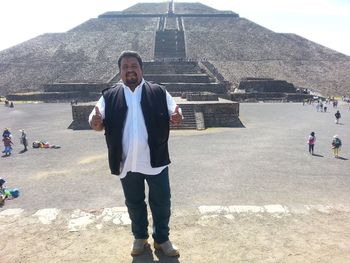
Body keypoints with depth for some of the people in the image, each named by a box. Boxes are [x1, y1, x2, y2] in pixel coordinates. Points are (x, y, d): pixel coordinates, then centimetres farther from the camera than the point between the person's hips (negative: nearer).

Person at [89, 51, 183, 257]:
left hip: (155, 160, -1)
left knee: (161, 202, 12)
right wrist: (95, 122, -26)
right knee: (134, 203, 18)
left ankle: (162, 239, 34)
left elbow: (174, 112, -3)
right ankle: (140, 237, 41)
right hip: (127, 163, 1)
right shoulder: (109, 96, 1)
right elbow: (98, 121, -2)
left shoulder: (158, 92, -2)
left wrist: (178, 117, -28)